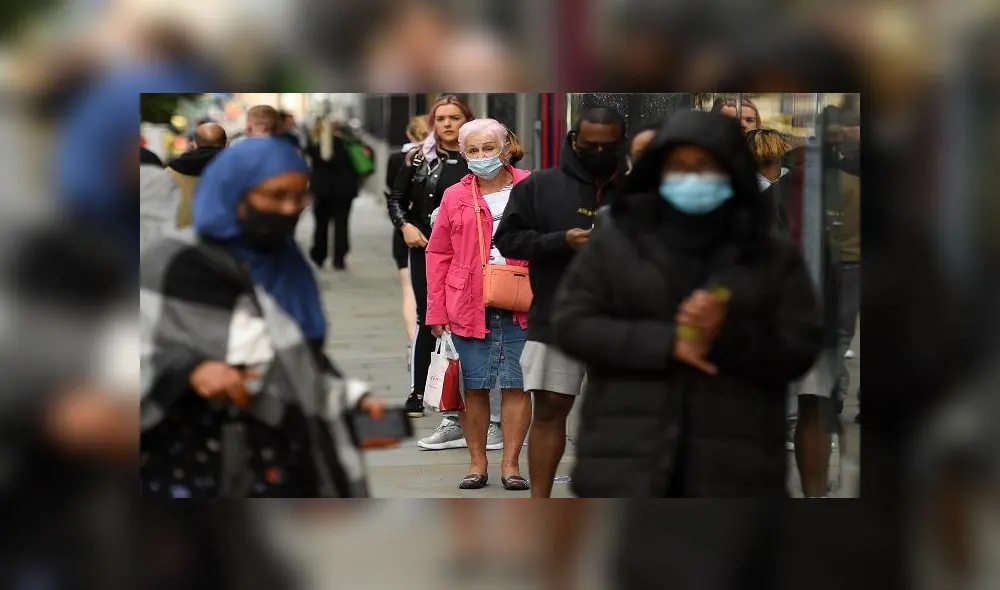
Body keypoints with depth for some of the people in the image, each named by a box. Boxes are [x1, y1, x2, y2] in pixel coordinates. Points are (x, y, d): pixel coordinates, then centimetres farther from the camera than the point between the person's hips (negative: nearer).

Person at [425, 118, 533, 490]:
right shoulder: (455, 197, 9)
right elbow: (438, 254, 9)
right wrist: (436, 311, 3)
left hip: (520, 307, -1)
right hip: (469, 307, 1)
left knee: (517, 385, 0)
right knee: (474, 388, 4)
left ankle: (510, 464, 7)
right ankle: (477, 463, 12)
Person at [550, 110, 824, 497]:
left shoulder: (773, 259, 8)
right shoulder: (615, 244, 9)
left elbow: (801, 349, 1)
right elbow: (570, 323, 0)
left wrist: (729, 334, -19)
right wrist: (664, 342, -13)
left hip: (731, 467, 0)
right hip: (627, 461, 0)